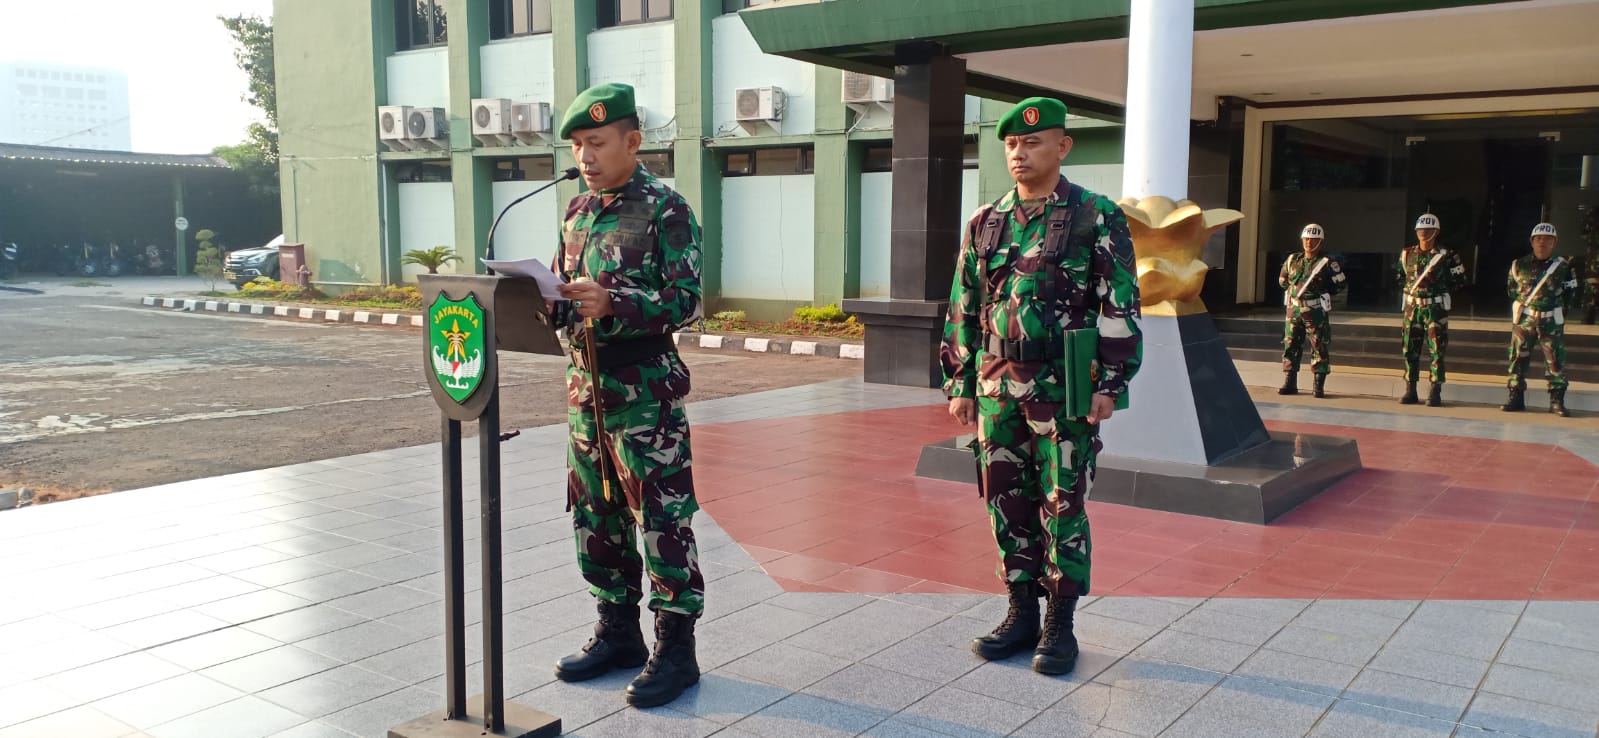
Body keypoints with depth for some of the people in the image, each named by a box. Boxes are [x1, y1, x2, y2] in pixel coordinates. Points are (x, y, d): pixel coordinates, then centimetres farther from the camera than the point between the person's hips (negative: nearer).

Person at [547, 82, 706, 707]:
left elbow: (685, 301, -15)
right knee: (596, 520, 14)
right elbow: (563, 299, 17)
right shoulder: (577, 212, 13)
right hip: (587, 392, 7)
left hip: (646, 394, -7)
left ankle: (676, 650, 8)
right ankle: (618, 633, 28)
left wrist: (613, 302, -28)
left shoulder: (665, 210, -8)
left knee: (663, 522, -2)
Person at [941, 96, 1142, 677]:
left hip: (1064, 390, -4)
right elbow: (963, 308, 13)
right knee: (1006, 504, 9)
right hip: (996, 388, 5)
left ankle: (1059, 627, 13)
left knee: (1062, 508, 2)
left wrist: (1110, 384, -10)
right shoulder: (984, 223, 10)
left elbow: (1120, 307, -5)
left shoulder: (1097, 218, -3)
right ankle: (1021, 614, 22)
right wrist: (960, 383, 10)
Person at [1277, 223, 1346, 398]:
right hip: (1294, 310, 4)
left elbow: (1340, 285, 2)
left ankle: (1319, 386, 3)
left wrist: (1322, 294, 2)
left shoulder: (1327, 263, -5)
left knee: (1320, 348, -2)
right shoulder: (1292, 260, 8)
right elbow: (1282, 280, 22)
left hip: (1316, 311, -4)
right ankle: (1290, 384, 13)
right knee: (1290, 346, 6)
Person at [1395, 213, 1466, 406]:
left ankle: (1435, 392, 1)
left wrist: (1437, 283, -9)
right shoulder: (1408, 254, 9)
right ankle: (1410, 391, 13)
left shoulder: (1446, 255, -3)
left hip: (1436, 308, -4)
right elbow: (1400, 278, 21)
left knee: (1436, 351, -3)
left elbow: (1460, 280, 0)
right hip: (1412, 307, 4)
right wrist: (1408, 289, 5)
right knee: (1410, 350, 5)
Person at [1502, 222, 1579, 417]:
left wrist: (1558, 311, 6)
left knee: (1556, 361, -2)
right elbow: (1512, 290, 15)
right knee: (1518, 359, 3)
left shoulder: (1563, 267, -1)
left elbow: (1571, 295, 8)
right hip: (1523, 320, 1)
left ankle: (1557, 401, 4)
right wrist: (1521, 308, 9)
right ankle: (1516, 398, 12)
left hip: (1551, 322, -1)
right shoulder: (1519, 265, 3)